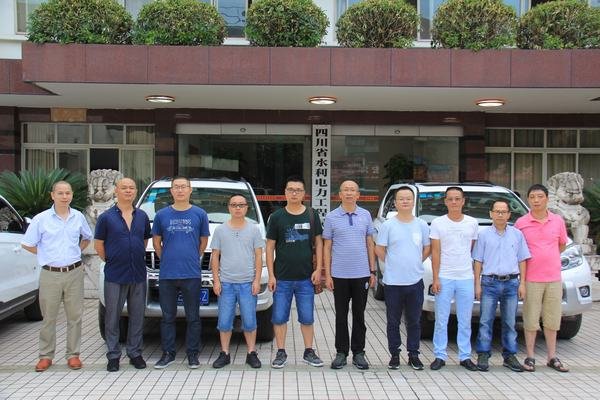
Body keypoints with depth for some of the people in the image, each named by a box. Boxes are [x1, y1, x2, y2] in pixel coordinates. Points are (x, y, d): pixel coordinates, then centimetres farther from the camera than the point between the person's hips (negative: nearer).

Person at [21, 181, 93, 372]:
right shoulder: (41, 219, -4)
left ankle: (73, 354, 15)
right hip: (50, 275, -2)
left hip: (74, 273, 2)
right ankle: (46, 356, 19)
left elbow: (87, 238, 21)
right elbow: (27, 244, 3)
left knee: (75, 316, 5)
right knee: (49, 317, 7)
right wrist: (46, 255, 3)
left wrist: (76, 252, 10)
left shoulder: (79, 217, 4)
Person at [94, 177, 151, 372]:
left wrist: (138, 259, 9)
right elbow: (98, 245, 2)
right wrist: (111, 261, 2)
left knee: (137, 316, 9)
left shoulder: (142, 216, 7)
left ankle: (135, 353, 20)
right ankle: (113, 355, 15)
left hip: (138, 275, 3)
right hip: (114, 275, -3)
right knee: (113, 316, 4)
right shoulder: (106, 217, -2)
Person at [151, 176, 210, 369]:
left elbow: (203, 241, 11)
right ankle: (168, 353, 20)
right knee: (167, 316, 9)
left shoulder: (199, 214, 3)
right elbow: (156, 241, 14)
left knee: (193, 317, 5)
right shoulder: (162, 214, 6)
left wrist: (192, 260, 7)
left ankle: (192, 354, 16)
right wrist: (167, 260, 8)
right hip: (167, 275, 1)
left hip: (192, 274, -1)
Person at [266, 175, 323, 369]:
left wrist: (318, 269, -1)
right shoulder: (276, 217, 1)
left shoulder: (312, 215, 5)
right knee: (279, 317, 5)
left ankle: (309, 352, 21)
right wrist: (271, 275, -4)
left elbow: (319, 243, 8)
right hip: (282, 278, -1)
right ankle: (281, 353, 18)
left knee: (307, 318, 8)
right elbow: (270, 247, 2)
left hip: (306, 277, 1)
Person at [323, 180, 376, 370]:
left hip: (361, 274, 1)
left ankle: (358, 352, 18)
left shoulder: (365, 215, 6)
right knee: (341, 316, 6)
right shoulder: (331, 217, 1)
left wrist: (372, 271, 5)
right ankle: (341, 352, 17)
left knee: (359, 315, 8)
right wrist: (327, 274, -3)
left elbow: (370, 244, 10)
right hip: (339, 274, -1)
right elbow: (326, 247, 2)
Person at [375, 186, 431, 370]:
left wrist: (415, 263, 7)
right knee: (393, 322, 7)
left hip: (416, 281, 2)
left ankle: (413, 354, 21)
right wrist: (392, 264, 2)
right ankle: (395, 355, 19)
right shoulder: (388, 225, -2)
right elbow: (379, 249, 2)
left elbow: (428, 248, 14)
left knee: (414, 321, 10)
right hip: (393, 281, -2)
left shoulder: (421, 225, 5)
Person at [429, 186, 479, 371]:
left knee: (465, 321, 9)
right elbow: (435, 252, -1)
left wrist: (476, 277, 7)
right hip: (444, 278, -2)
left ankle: (465, 356, 17)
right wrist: (435, 278, -6)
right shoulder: (438, 223, 1)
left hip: (466, 278, 2)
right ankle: (440, 356, 11)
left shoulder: (472, 223, 7)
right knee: (441, 320, 2)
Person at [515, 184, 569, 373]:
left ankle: (552, 357, 23)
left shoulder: (558, 221, 4)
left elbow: (562, 244, 18)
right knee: (531, 320, 3)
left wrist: (547, 259, 10)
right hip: (531, 279, -2)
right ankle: (530, 357, 14)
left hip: (554, 278, 3)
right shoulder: (521, 223, -3)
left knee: (552, 320, 11)